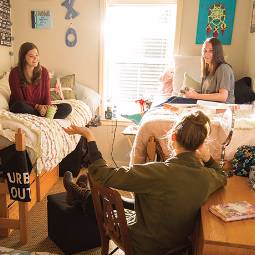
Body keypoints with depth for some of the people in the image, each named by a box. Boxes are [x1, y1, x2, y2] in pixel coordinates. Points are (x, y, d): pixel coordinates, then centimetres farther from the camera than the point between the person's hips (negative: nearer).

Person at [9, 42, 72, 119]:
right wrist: (37, 106, -26)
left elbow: (47, 95, 1)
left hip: (41, 108, 3)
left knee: (67, 107, -18)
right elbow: (19, 100, -11)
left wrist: (47, 107, -21)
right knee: (19, 105, -39)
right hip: (24, 108, -3)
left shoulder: (43, 71, 1)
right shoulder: (15, 73, -9)